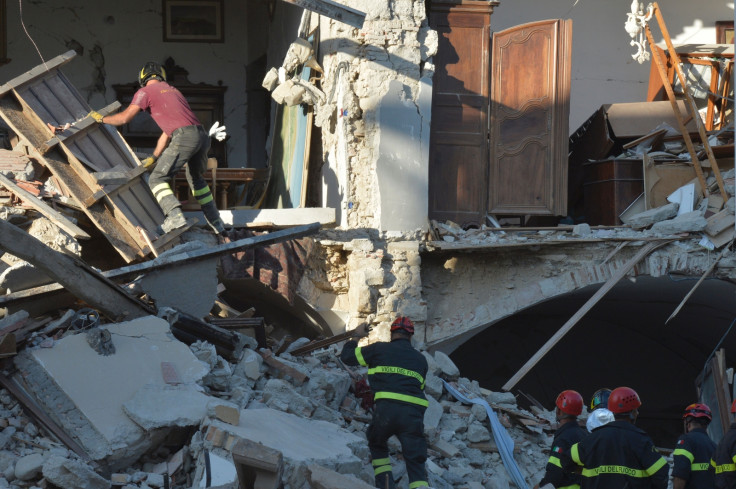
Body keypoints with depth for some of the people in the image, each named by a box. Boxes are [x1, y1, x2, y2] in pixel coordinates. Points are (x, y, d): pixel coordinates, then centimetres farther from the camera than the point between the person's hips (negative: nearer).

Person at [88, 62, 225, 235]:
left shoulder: (145, 92, 9)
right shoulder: (173, 91, 32)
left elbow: (125, 117, 5)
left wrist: (102, 118, 22)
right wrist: (154, 157, 34)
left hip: (184, 136, -7)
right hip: (203, 135, 7)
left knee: (157, 179, -1)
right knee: (196, 178, 28)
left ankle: (175, 216, -23)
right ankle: (216, 224, 28)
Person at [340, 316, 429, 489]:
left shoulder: (380, 349, 12)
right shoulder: (421, 359, 20)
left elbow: (347, 357, 20)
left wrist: (351, 343, 43)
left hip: (386, 409, -1)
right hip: (414, 413, 1)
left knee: (377, 446, 27)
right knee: (416, 463, 2)